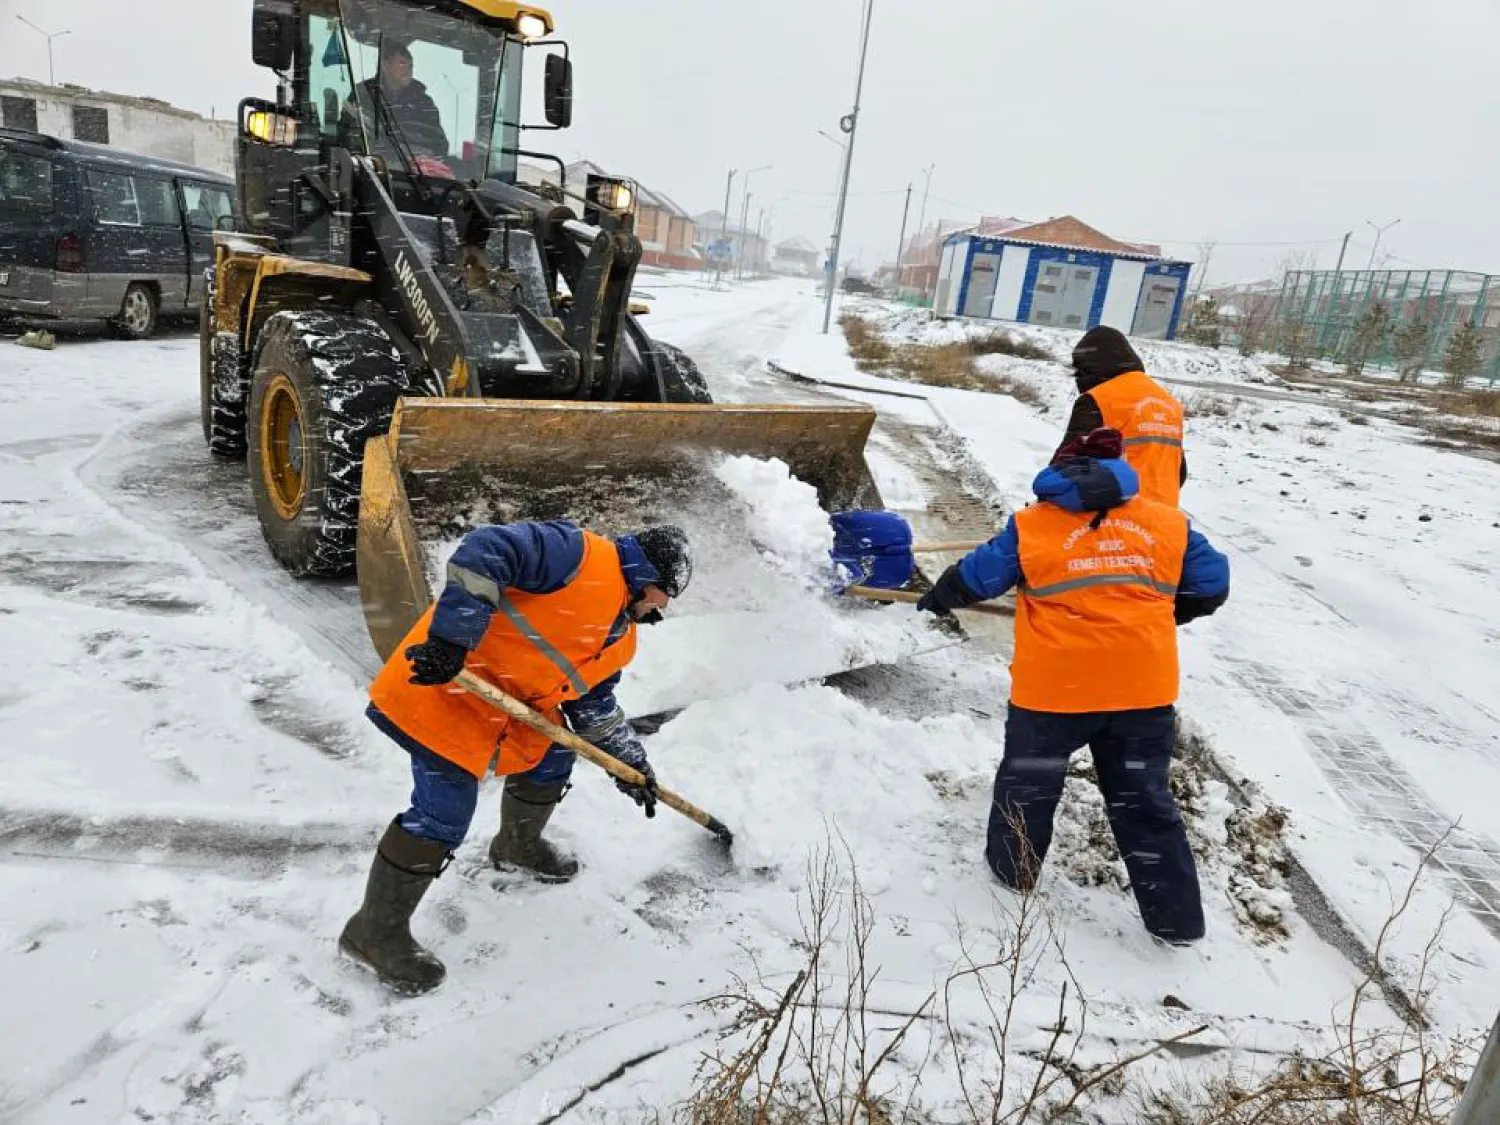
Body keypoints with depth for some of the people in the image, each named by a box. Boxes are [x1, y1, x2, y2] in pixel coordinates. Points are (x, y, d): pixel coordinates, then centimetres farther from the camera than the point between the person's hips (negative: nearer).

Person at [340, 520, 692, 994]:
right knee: (444, 813, -10)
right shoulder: (580, 555, -19)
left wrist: (631, 763, 15)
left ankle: (519, 847, 48)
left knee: (551, 758, 20)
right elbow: (484, 550, -30)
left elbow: (594, 703, 21)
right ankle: (376, 930, 9)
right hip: (443, 687, -10)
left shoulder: (620, 638, 11)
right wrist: (453, 636, -35)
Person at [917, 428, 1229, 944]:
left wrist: (937, 597, 24)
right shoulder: (1167, 523, 6)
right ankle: (1176, 917, 23)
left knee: (1028, 780, 21)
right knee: (1144, 799, 15)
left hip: (1053, 688, -2)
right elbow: (1212, 583, 12)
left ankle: (1012, 868, 37)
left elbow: (975, 576, 5)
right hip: (1144, 688, 3)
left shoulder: (1032, 524, 0)